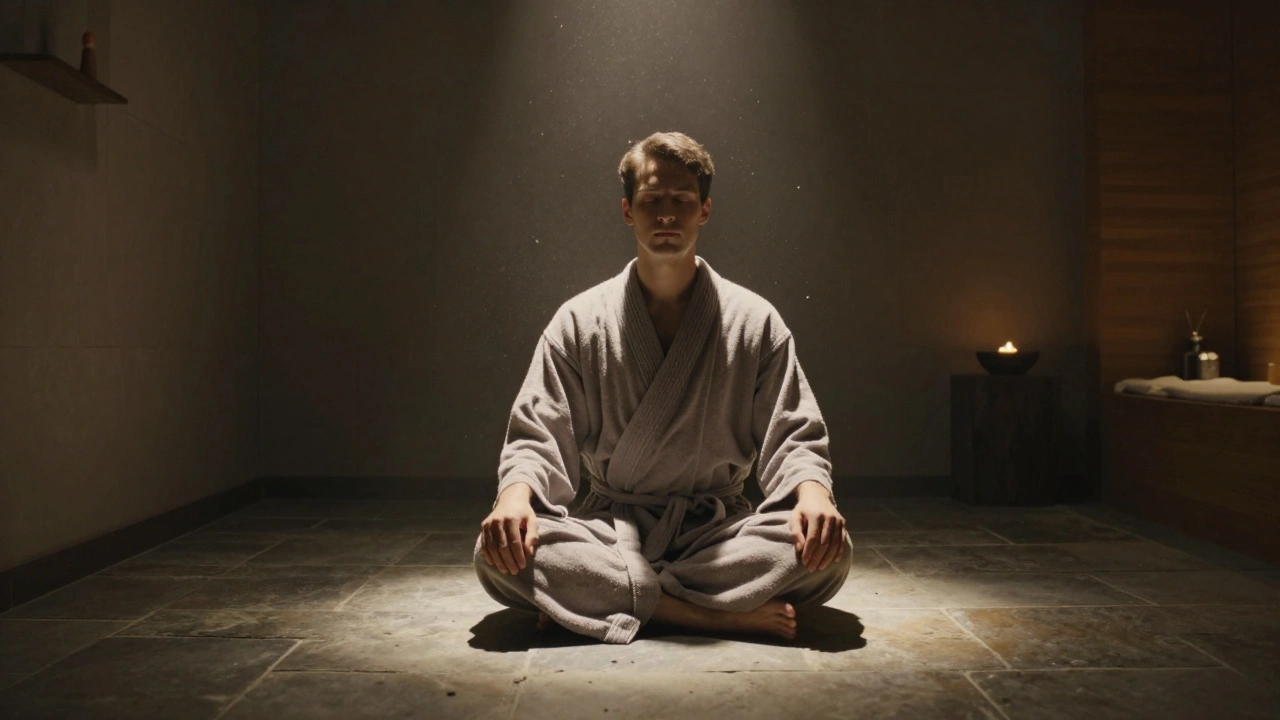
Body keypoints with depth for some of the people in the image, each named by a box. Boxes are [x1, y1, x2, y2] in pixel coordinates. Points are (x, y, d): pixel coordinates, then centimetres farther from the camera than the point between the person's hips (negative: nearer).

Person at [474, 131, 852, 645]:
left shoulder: (755, 321, 5)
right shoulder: (579, 322, 5)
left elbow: (793, 435, 3)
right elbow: (537, 436, 2)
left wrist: (813, 491, -20)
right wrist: (516, 493, -21)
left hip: (717, 532, 1)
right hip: (609, 532, 0)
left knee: (825, 551, -29)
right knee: (500, 553, -28)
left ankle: (594, 598, -22)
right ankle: (726, 615, -25)